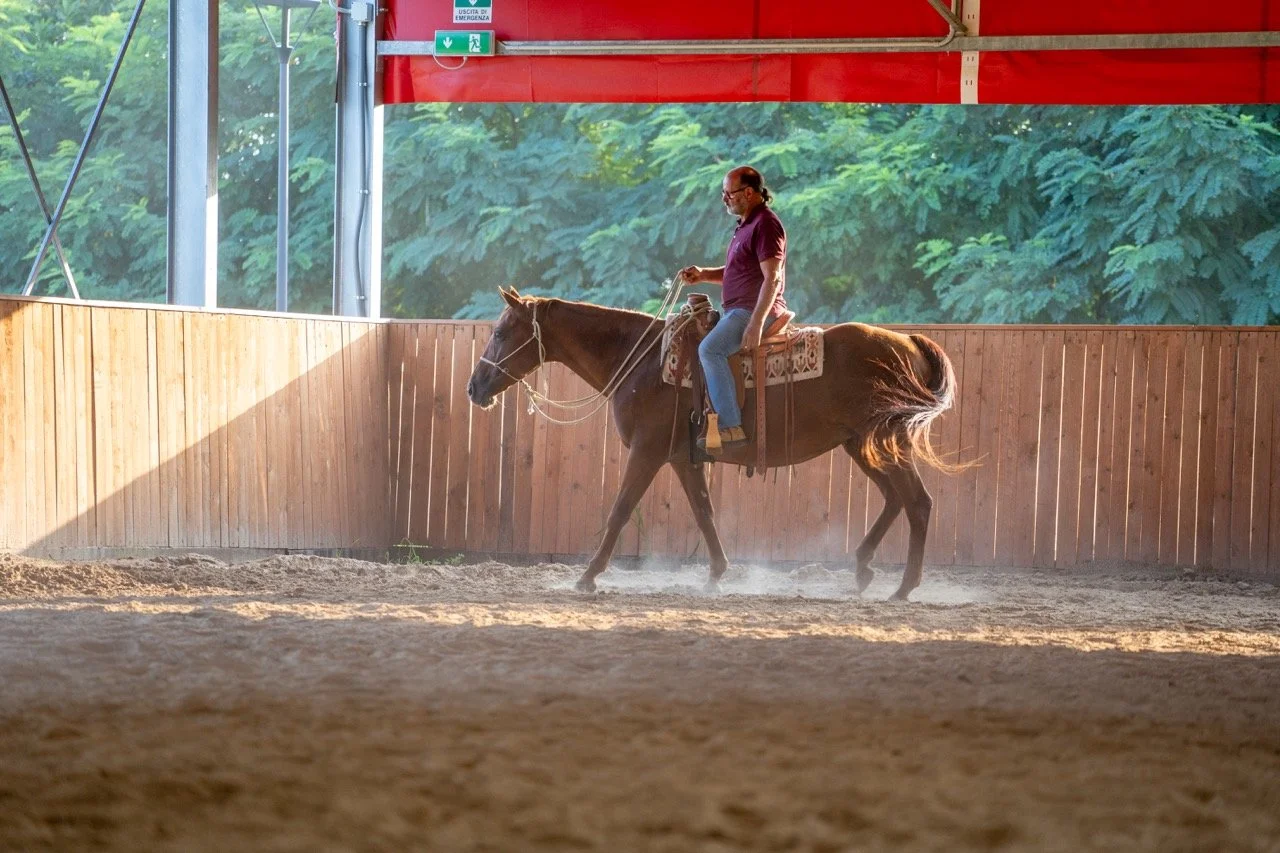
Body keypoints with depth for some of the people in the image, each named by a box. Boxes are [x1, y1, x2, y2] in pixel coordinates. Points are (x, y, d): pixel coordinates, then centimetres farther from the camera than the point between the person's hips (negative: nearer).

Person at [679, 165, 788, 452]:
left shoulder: (765, 224, -14)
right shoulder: (746, 225, 19)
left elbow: (772, 278, -21)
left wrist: (756, 324, -28)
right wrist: (703, 275, 9)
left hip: (756, 310, -11)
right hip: (737, 309, 11)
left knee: (710, 348, -30)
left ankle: (732, 427, -32)